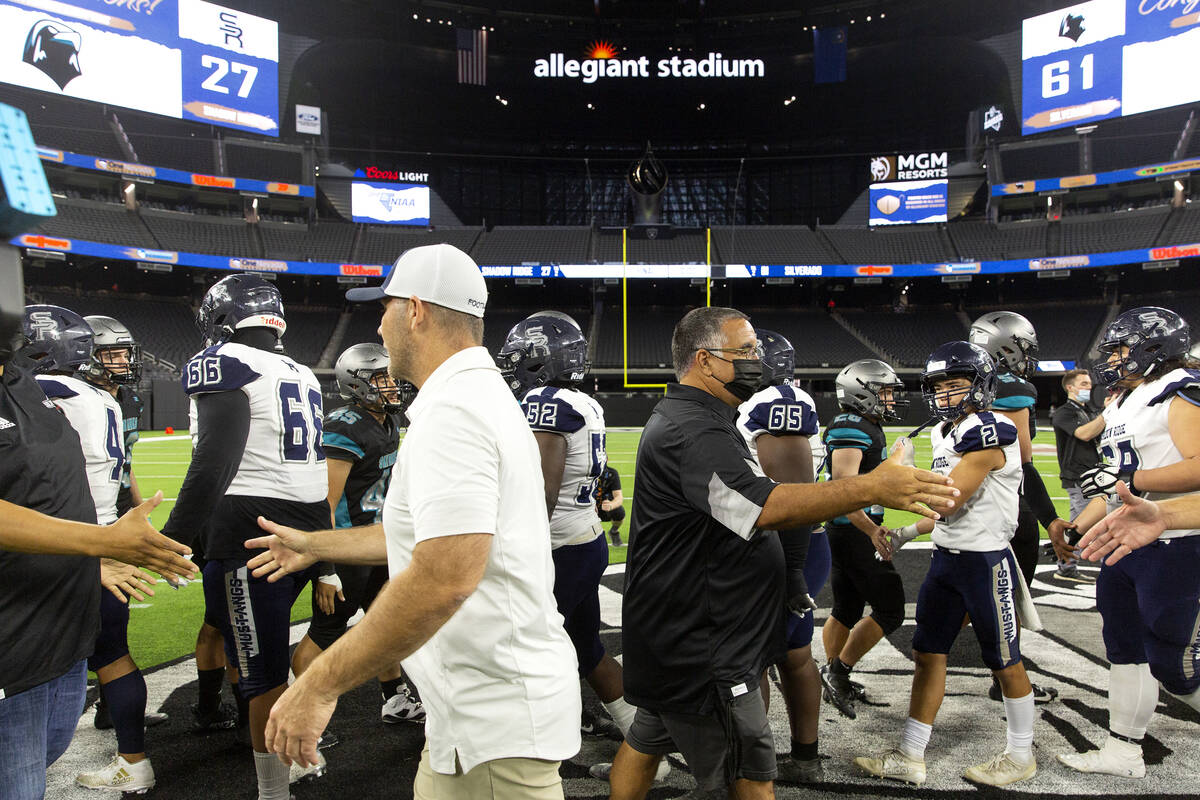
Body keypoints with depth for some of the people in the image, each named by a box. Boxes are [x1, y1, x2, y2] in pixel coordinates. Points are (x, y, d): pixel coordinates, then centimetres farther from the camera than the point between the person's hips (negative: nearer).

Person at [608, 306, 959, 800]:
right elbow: (768, 508, -34)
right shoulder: (694, 433, -23)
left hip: (669, 631, 11)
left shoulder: (683, 417, 13)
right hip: (699, 647, -11)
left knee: (648, 739, 23)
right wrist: (873, 488, -36)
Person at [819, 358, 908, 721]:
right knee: (889, 610, -4)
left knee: (847, 609, 17)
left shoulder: (866, 428, 15)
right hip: (854, 533, -10)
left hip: (846, 532, 10)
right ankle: (839, 669, 2)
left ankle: (835, 679, 27)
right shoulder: (851, 428, -18)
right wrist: (872, 530, -30)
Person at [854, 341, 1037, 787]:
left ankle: (1021, 756, 29)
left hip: (985, 561, -8)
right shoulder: (945, 433, 10)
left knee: (1005, 662, 9)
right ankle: (910, 757, 16)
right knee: (927, 654, 8)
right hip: (946, 557, 8)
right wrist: (909, 532, 12)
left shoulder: (989, 433, -17)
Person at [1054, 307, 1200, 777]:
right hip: (1124, 544, 9)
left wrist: (1125, 479, -25)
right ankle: (1123, 751, 23)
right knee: (1124, 649, 13)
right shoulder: (1122, 405, 15)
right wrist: (1076, 529, 18)